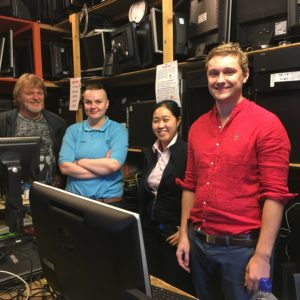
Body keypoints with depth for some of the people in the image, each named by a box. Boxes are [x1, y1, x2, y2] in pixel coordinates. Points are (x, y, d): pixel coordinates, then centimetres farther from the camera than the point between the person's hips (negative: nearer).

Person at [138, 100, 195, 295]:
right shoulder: (149, 152, 6)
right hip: (149, 227, 6)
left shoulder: (187, 152, -15)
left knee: (175, 286, 9)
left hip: (174, 230, -6)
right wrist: (140, 222, 14)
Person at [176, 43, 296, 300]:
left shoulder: (267, 124, -11)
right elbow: (191, 185, 10)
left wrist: (262, 256, -15)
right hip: (199, 242, 6)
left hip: (242, 247, -5)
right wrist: (184, 235, 8)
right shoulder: (197, 127, 6)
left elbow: (275, 194, -14)